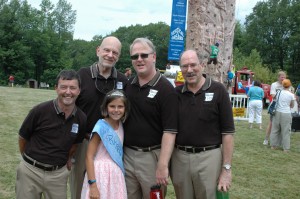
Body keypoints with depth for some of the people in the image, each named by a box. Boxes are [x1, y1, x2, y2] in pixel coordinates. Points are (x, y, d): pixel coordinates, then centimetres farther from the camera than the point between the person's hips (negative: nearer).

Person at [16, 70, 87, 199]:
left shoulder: (81, 119, -6)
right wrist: (29, 159, 10)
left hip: (58, 174, 2)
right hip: (31, 171, -2)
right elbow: (23, 138, -1)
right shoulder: (40, 111, -15)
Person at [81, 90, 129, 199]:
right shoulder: (101, 127, -14)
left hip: (116, 175, 6)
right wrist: (92, 184, -19)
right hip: (101, 174, -5)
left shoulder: (121, 125, 3)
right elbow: (89, 157, -15)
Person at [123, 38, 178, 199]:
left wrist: (163, 165, -22)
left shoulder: (165, 89, -11)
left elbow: (169, 131, -16)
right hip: (126, 154, 5)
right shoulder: (127, 85, 6)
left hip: (152, 156, -5)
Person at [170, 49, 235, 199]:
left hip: (209, 157, -3)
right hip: (179, 158, 3)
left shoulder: (218, 91, -5)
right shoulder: (176, 93, 4)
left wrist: (226, 168, -9)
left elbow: (227, 132, -6)